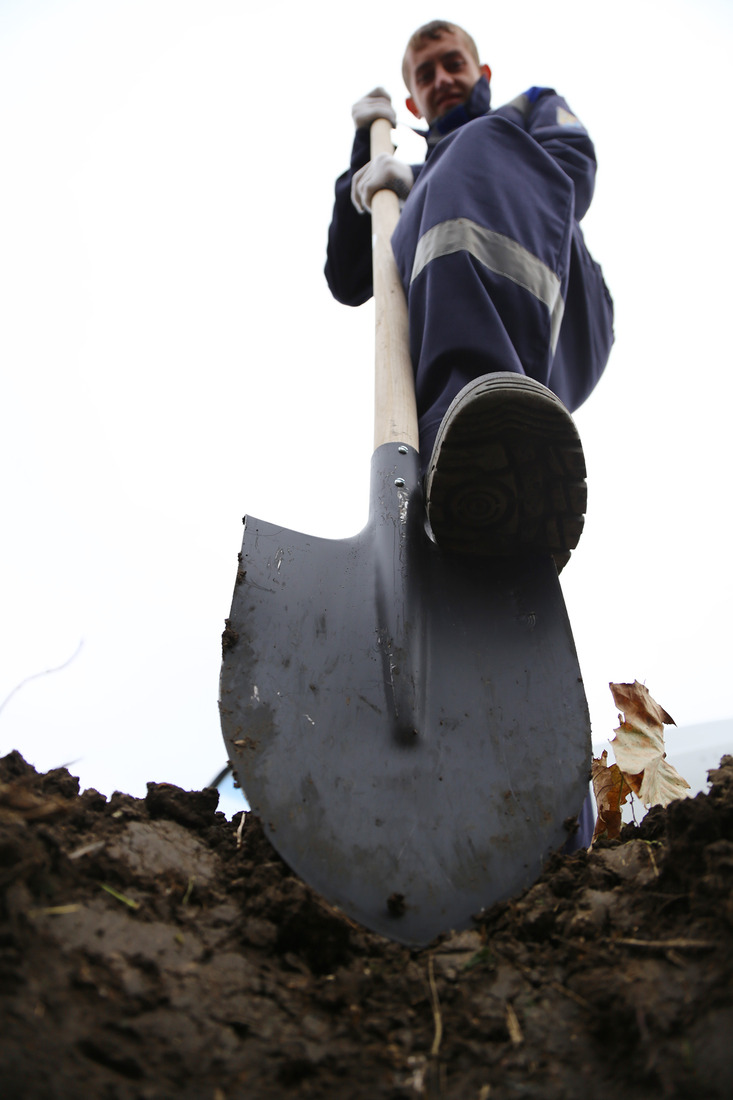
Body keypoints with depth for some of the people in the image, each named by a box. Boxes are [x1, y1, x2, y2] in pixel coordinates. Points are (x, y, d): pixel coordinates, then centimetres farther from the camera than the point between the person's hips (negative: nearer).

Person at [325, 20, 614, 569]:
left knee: (482, 144, -24)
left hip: (564, 329, -1)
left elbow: (572, 168, 10)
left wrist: (419, 180, 5)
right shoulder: (416, 186, 42)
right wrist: (365, 150, 30)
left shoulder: (537, 107, 36)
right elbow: (348, 282, 29)